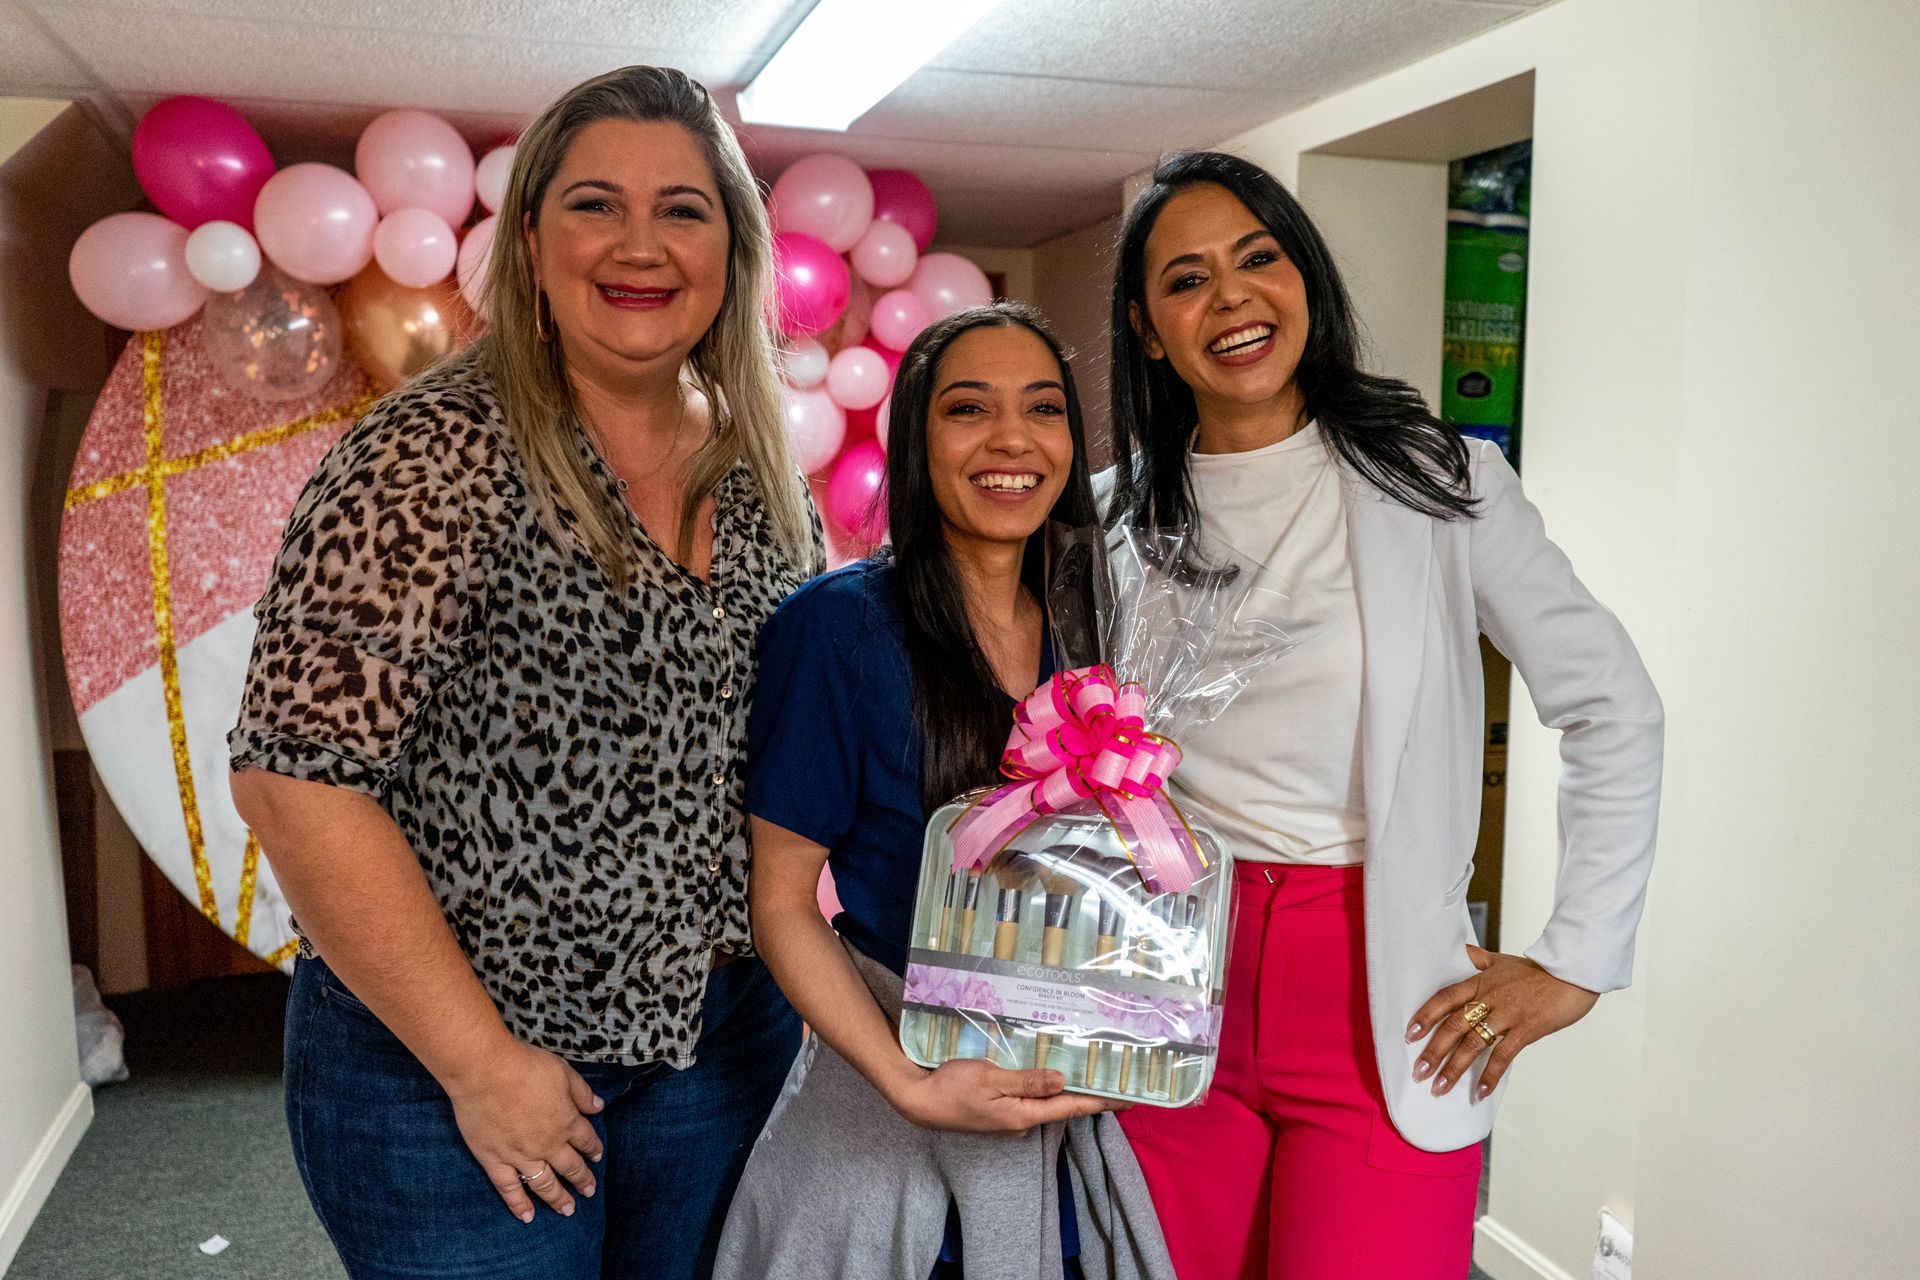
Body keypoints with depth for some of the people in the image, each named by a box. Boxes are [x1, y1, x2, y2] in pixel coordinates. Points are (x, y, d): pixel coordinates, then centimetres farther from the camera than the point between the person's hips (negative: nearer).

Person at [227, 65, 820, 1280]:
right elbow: (296, 773, -19)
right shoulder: (435, 457, -15)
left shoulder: (763, 476, 2)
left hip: (721, 1031, 6)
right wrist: (480, 1062, -17)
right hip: (443, 1061, -5)